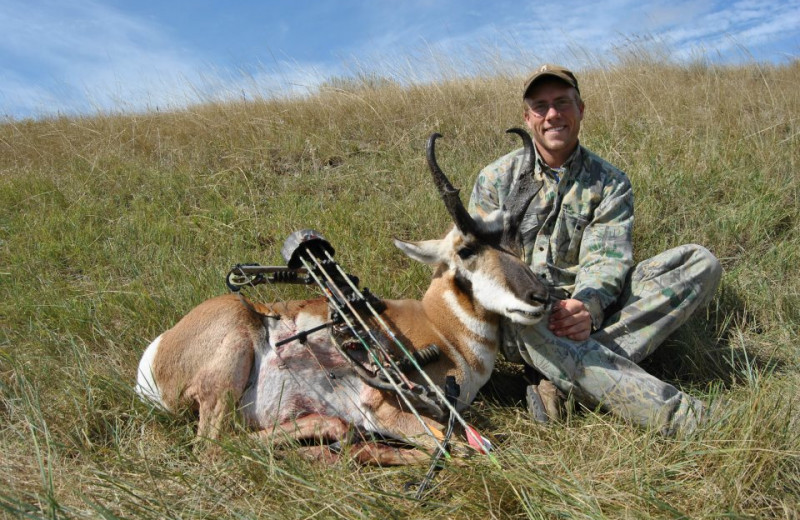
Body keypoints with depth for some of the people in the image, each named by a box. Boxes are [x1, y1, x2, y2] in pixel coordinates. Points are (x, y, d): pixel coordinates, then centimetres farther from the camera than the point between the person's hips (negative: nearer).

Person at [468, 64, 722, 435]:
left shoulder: (608, 183, 9)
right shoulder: (496, 179, 9)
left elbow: (605, 259, -5)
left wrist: (588, 306, -29)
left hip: (589, 311, 2)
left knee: (701, 262, -17)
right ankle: (677, 415, -45)